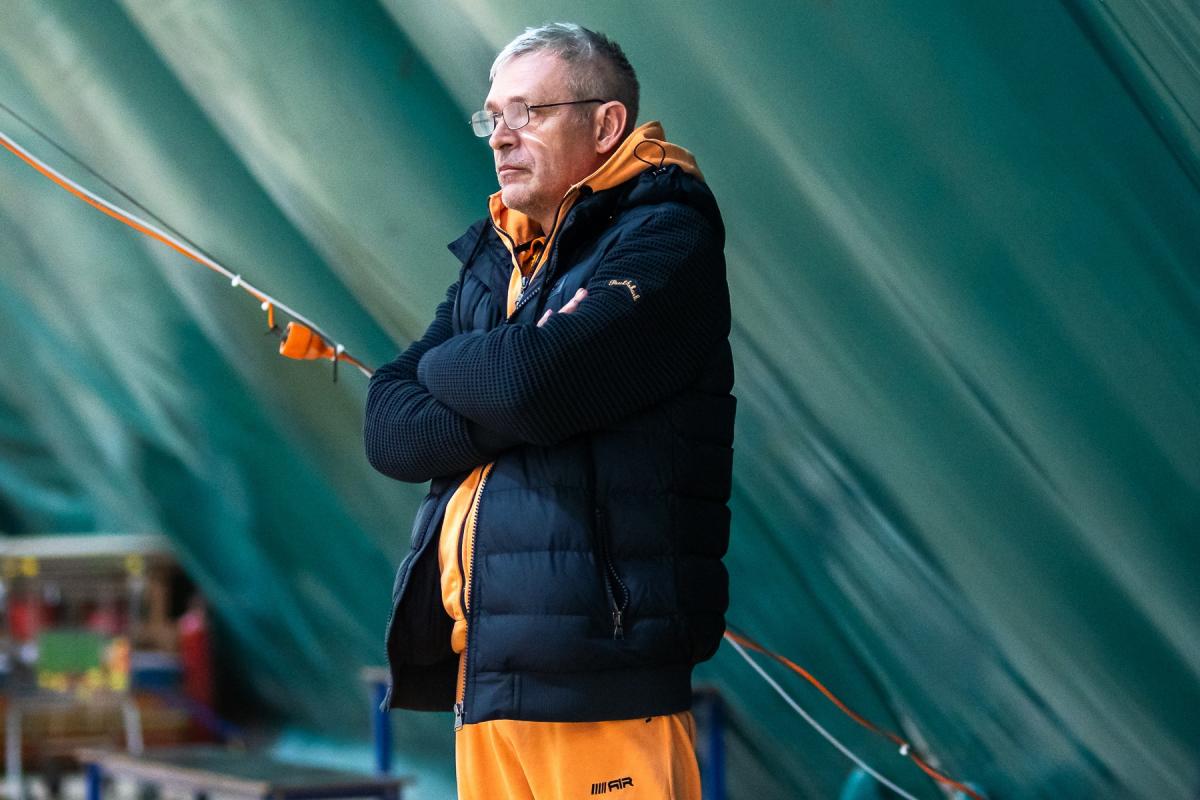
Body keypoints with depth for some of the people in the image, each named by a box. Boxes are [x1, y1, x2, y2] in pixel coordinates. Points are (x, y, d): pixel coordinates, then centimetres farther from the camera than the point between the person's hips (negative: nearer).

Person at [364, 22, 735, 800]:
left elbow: (534, 379, -19)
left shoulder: (664, 239, -4)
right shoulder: (493, 260, 18)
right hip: (484, 668, 7)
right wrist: (508, 411, -9)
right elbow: (391, 433, 8)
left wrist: (446, 367, 1)